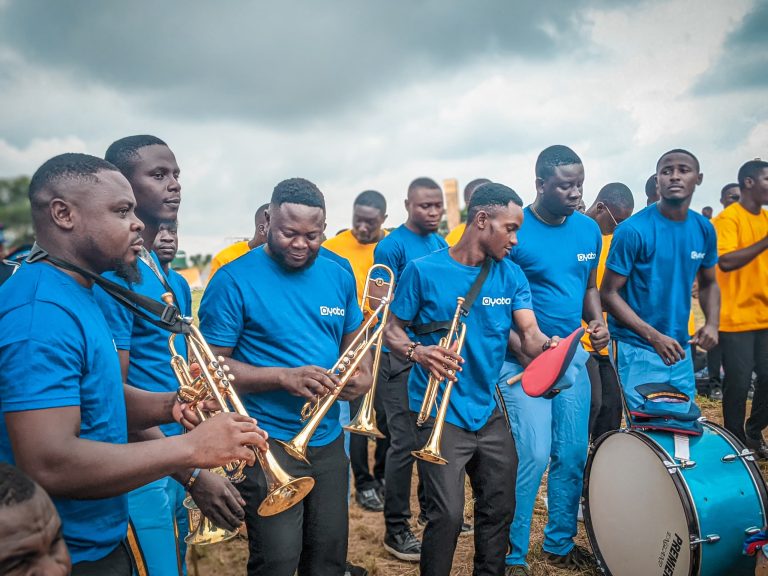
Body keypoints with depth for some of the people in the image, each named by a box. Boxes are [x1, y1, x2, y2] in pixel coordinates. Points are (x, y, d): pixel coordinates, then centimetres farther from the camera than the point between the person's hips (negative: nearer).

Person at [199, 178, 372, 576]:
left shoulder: (339, 276, 5)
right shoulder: (234, 280, -12)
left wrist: (364, 374, -7)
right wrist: (284, 377, -24)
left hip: (329, 439, 6)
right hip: (269, 444, -5)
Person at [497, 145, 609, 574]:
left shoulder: (589, 229, 5)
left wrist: (596, 320, -3)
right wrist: (523, 349, -20)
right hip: (523, 361, -6)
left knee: (574, 454, 12)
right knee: (533, 455, -9)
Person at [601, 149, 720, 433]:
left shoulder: (704, 229, 3)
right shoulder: (633, 230, -14)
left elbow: (708, 283, 17)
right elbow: (609, 293, -13)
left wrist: (712, 323, -3)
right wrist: (654, 337, -20)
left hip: (680, 348, 6)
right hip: (637, 349, -6)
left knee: (684, 424, 15)